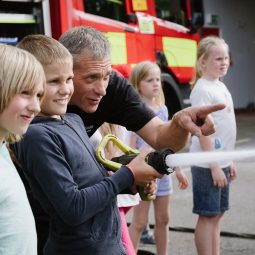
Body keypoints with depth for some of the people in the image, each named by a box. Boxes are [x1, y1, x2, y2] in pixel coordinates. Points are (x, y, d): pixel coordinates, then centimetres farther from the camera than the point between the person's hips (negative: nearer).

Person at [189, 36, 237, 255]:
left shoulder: (221, 86, 13)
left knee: (218, 214, 13)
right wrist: (214, 166, -20)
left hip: (221, 162, 9)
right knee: (208, 215, -2)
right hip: (208, 164, -9)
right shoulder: (202, 89, -14)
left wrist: (229, 161, 17)